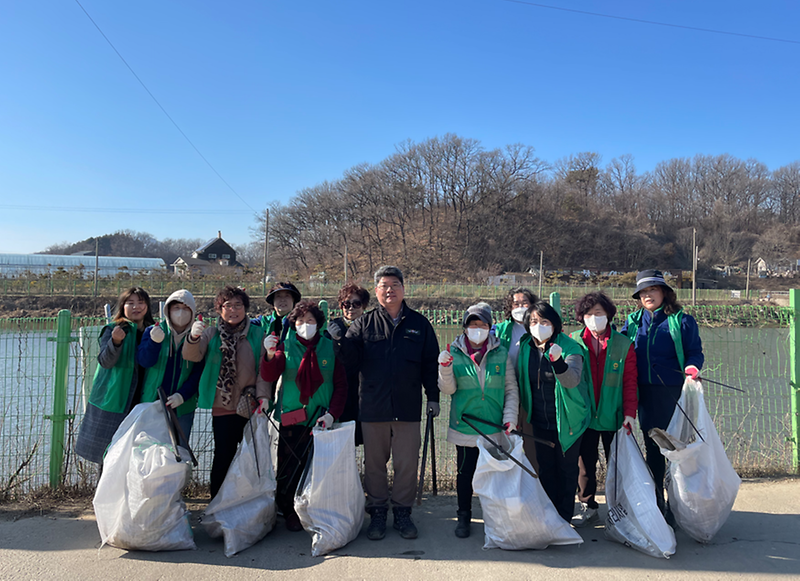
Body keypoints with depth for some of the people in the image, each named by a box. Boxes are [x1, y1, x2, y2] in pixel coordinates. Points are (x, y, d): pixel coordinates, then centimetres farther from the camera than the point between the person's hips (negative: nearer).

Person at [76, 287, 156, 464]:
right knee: (108, 450, 2)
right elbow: (105, 362, -16)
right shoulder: (113, 330, -4)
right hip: (113, 402, -3)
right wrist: (115, 342, -32)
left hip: (140, 402, 3)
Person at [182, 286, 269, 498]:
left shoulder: (257, 334, 4)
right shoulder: (211, 334, 7)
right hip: (222, 406, 0)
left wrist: (263, 395, -12)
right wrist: (193, 337, -29)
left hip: (251, 407, 0)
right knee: (223, 456, 3)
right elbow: (192, 356, -8)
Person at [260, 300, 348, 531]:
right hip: (292, 419, 0)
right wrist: (270, 355, -29)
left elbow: (341, 384, 5)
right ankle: (290, 512, 21)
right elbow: (268, 376, -10)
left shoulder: (329, 347, 5)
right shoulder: (286, 347, 4)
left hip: (322, 419, 1)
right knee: (290, 468, 2)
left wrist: (332, 413, -8)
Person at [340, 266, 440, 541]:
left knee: (407, 464, 6)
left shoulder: (419, 324, 7)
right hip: (372, 407, 0)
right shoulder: (364, 323, 4)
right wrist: (340, 340, -21)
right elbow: (350, 359, -3)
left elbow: (430, 363, 9)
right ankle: (377, 513, 26)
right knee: (374, 463, 10)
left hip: (407, 407, 0)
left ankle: (402, 512, 25)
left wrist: (433, 396, 6)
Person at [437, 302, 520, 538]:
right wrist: (445, 368, -20)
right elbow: (448, 389, -3)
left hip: (495, 428, 1)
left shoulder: (501, 354, 1)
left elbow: (511, 389, 6)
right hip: (464, 428, 0)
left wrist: (510, 417, -4)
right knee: (465, 473, 9)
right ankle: (464, 517, 27)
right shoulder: (454, 353, 0)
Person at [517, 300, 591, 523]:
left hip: (567, 420, -4)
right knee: (546, 468, 13)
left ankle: (564, 518, 21)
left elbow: (572, 381, -29)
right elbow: (519, 382, 12)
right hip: (540, 421, 4)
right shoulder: (525, 348, 0)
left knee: (567, 468, 7)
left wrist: (557, 362, -47)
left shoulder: (569, 347, -14)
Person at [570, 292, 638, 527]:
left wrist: (629, 412, -8)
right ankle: (588, 506, 24)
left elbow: (630, 382, -1)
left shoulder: (623, 344, -1)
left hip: (613, 416, 0)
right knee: (585, 462, 9)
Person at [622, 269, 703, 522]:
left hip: (673, 393, -4)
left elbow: (695, 352, -1)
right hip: (645, 394, 4)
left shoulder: (682, 321, 0)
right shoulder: (633, 321, 11)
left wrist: (692, 367, -20)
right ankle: (655, 502, 25)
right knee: (652, 447, 13)